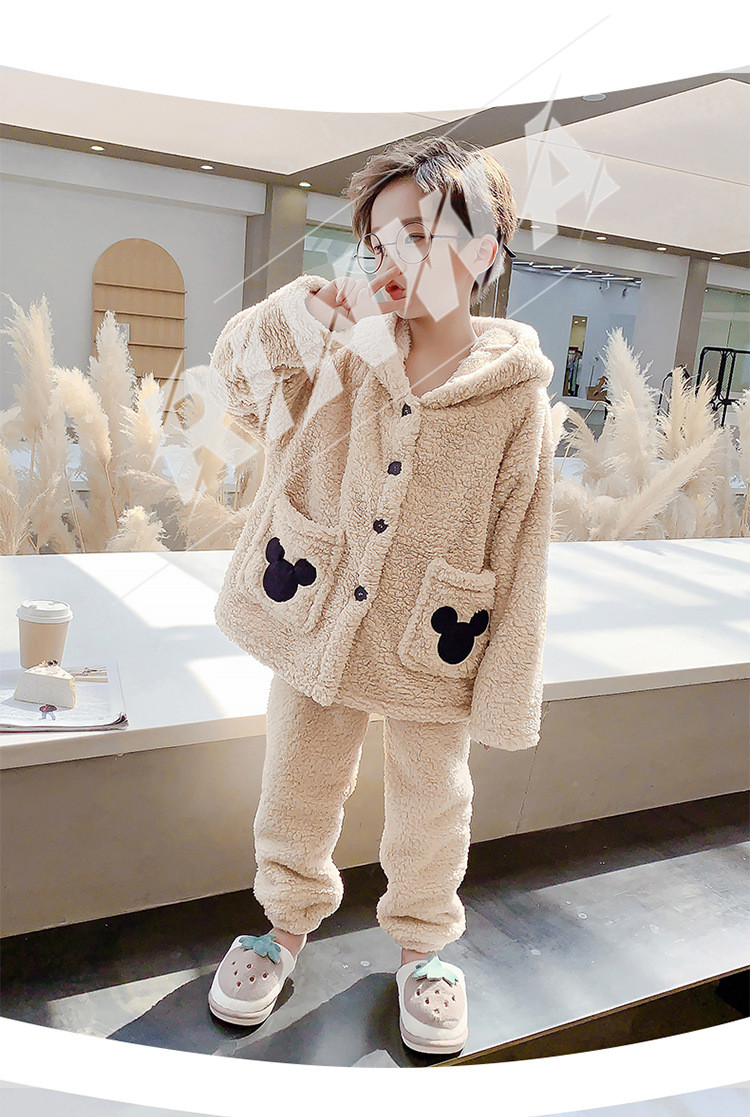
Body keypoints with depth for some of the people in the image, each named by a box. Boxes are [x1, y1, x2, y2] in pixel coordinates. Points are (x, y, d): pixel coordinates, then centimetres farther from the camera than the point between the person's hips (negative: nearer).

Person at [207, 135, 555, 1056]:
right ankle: (288, 918, 47)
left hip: (428, 657, -2)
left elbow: (518, 559, -9)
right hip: (314, 629, 3)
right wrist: (294, 314, -13)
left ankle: (421, 942, 45)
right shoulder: (339, 354, -4)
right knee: (296, 794, 19)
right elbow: (236, 383, 7)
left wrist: (505, 695, -7)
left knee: (429, 815, 17)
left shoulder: (516, 399, -12)